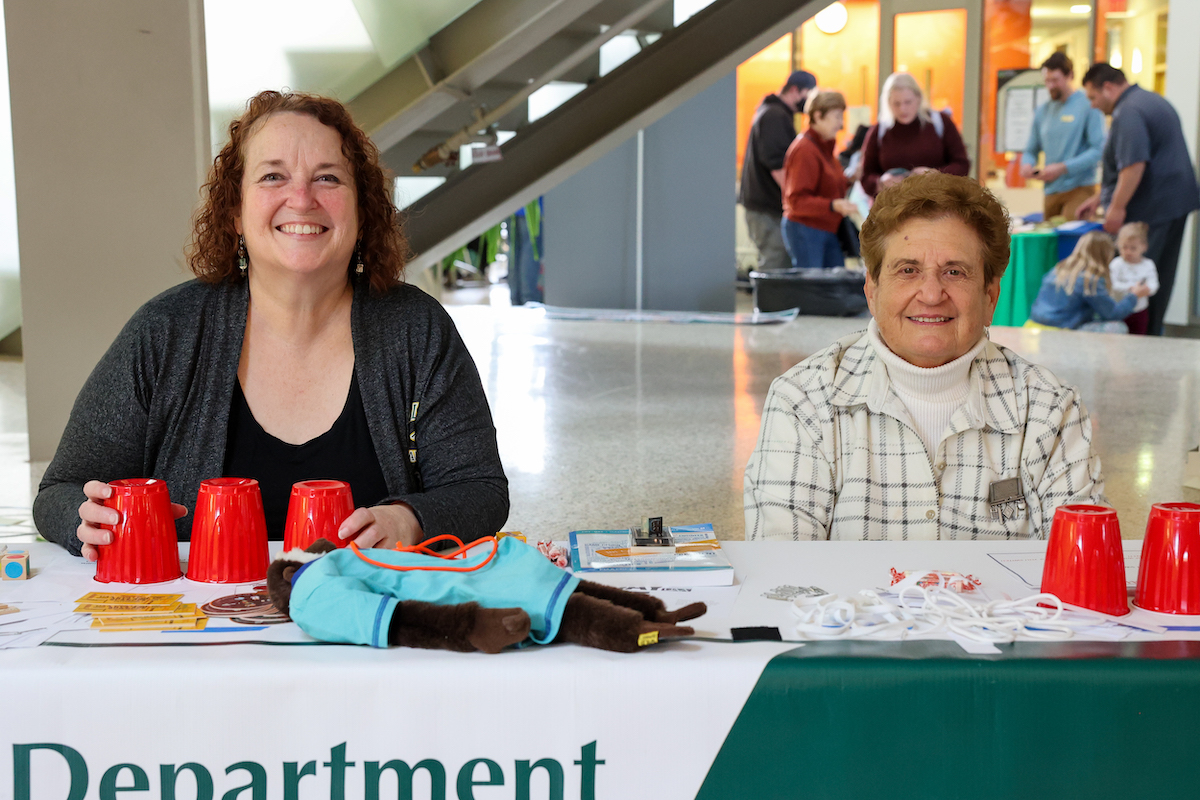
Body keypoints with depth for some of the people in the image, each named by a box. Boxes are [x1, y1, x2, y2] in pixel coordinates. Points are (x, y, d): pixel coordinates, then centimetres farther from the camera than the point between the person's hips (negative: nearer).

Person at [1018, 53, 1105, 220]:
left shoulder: (1088, 105, -4)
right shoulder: (1042, 111, 15)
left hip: (1078, 189, -6)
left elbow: (1099, 149, -11)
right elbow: (1031, 150, 21)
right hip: (1050, 192, 6)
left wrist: (1063, 168, -17)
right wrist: (1026, 165, -3)